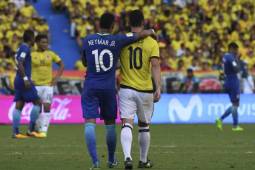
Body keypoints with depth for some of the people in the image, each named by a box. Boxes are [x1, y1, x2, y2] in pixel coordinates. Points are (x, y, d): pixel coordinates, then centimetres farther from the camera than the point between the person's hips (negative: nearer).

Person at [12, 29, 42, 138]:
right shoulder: (25, 48, -11)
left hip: (18, 80, 9)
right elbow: (20, 64, -22)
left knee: (19, 105, 5)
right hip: (24, 80, -9)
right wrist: (25, 78, -24)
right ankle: (31, 130, -5)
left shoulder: (21, 48, 17)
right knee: (37, 102, -3)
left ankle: (15, 132, 1)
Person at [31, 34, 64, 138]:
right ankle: (38, 128, 23)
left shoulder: (50, 54, 4)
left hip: (48, 84, 1)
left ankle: (44, 130, -6)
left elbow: (61, 65, 12)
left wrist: (57, 77, 2)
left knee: (47, 107, -8)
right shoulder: (32, 55, -2)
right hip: (36, 85, -1)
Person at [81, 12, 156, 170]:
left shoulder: (88, 40, 0)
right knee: (110, 124, 15)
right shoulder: (118, 40, -4)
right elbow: (144, 34, -3)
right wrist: (152, 31, 19)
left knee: (90, 123, -5)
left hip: (90, 86, 0)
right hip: (109, 87, 0)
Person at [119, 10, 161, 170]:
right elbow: (155, 66, -13)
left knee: (127, 124, -6)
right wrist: (158, 88, -14)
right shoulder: (151, 43, -4)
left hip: (126, 89, 0)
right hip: (145, 90, 0)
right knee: (144, 126, 16)